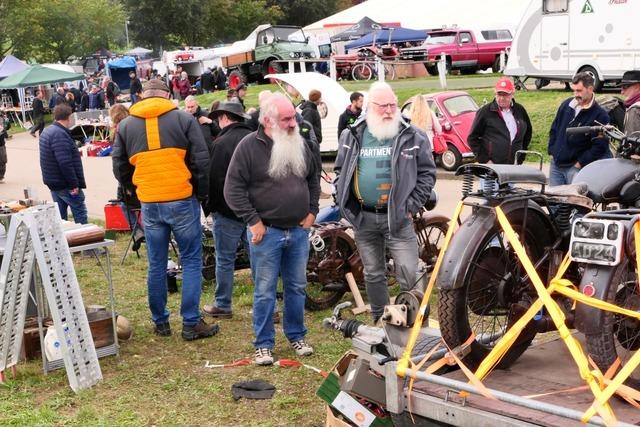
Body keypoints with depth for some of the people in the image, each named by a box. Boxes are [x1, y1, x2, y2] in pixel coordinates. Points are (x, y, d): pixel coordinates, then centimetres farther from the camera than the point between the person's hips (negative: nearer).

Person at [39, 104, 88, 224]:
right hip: (65, 184, -10)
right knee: (80, 212, -2)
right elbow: (65, 163, -26)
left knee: (60, 214, 14)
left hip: (53, 182, 10)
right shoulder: (60, 134, -20)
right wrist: (74, 184, -23)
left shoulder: (47, 131, 13)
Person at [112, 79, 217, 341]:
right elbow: (201, 160, -4)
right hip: (183, 201, -3)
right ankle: (191, 323, 5)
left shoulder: (126, 126, 7)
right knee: (191, 261, 5)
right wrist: (202, 194, 7)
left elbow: (120, 169, 10)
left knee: (156, 265, 12)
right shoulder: (183, 119, -2)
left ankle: (160, 322, 21)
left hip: (149, 204, 3)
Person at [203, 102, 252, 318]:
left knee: (225, 260, 6)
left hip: (228, 211, -6)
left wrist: (211, 207, -2)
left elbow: (214, 178, -14)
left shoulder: (222, 142, -13)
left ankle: (222, 305, 15)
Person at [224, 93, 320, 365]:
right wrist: (253, 221, -13)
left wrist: (312, 211, 10)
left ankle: (296, 336, 29)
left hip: (298, 231, 5)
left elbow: (313, 179, 20)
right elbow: (233, 189, -10)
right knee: (264, 291, 4)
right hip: (266, 232, -5)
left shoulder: (299, 144, 7)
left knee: (296, 287, 14)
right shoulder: (249, 146, -9)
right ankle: (263, 344, 15)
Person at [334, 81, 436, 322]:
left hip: (397, 217, -3)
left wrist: (412, 206, -7)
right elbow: (340, 172, 14)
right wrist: (344, 203, 4)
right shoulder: (352, 137, 6)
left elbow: (427, 173, 0)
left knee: (409, 274, -6)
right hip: (363, 218, 3)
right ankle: (380, 323, 28)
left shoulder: (413, 137, -2)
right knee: (373, 275, 14)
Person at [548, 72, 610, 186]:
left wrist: (580, 163, -14)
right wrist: (552, 152, 10)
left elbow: (600, 146, -14)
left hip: (575, 168, -6)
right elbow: (554, 129, 18)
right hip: (555, 164, 6)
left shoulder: (600, 115, -10)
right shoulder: (566, 105, 8)